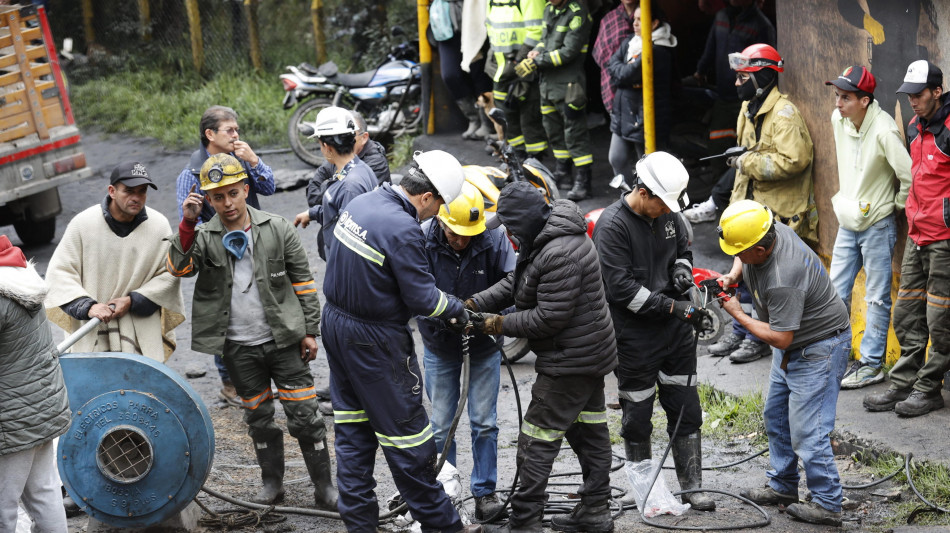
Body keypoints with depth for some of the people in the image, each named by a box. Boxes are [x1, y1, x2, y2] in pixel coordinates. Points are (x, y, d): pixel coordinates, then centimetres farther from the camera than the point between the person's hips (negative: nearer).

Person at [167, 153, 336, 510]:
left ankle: (324, 488, 8)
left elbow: (303, 282, 2)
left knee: (304, 415, -1)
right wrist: (188, 223, -28)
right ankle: (272, 483, 30)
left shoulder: (277, 230, -4)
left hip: (283, 339, -2)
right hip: (239, 347, 2)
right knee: (258, 418, 14)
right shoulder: (204, 238, -2)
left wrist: (310, 330, 0)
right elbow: (179, 267, -20)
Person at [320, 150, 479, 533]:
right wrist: (458, 308, -1)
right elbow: (422, 297, -20)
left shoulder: (359, 204, 2)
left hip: (336, 324, 9)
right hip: (375, 342, -9)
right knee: (405, 432, 3)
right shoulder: (403, 230, -25)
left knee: (352, 428, 15)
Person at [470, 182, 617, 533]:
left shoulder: (558, 255, -27)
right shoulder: (549, 238, 7)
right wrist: (476, 304, 0)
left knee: (536, 440, -5)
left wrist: (501, 325, -15)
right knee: (589, 430, 17)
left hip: (570, 361, -11)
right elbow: (515, 282, 12)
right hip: (591, 353, 11)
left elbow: (549, 317, -26)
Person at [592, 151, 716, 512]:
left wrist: (682, 268, -3)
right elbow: (622, 288, -21)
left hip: (676, 331, 6)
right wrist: (674, 307, -21)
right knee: (637, 417, 7)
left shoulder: (669, 214, 3)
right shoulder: (612, 225, -17)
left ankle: (692, 487, 18)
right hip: (635, 337, -6)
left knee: (686, 410, 9)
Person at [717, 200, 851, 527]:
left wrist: (738, 315, -18)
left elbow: (779, 338, -29)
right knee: (776, 415, 19)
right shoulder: (771, 229, -10)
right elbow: (743, 259, 15)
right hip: (792, 347, 11)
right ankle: (783, 486, 33)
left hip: (819, 348, -11)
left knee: (807, 431, -8)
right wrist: (733, 275, -6)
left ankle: (827, 505, 3)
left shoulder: (783, 281, -37)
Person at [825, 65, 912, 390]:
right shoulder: (838, 120, -1)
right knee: (836, 293, 11)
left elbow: (910, 176, -22)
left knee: (877, 299, 3)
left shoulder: (883, 131, -24)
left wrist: (897, 205, -7)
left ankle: (871, 365, 10)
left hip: (877, 225, -7)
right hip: (848, 222, 7)